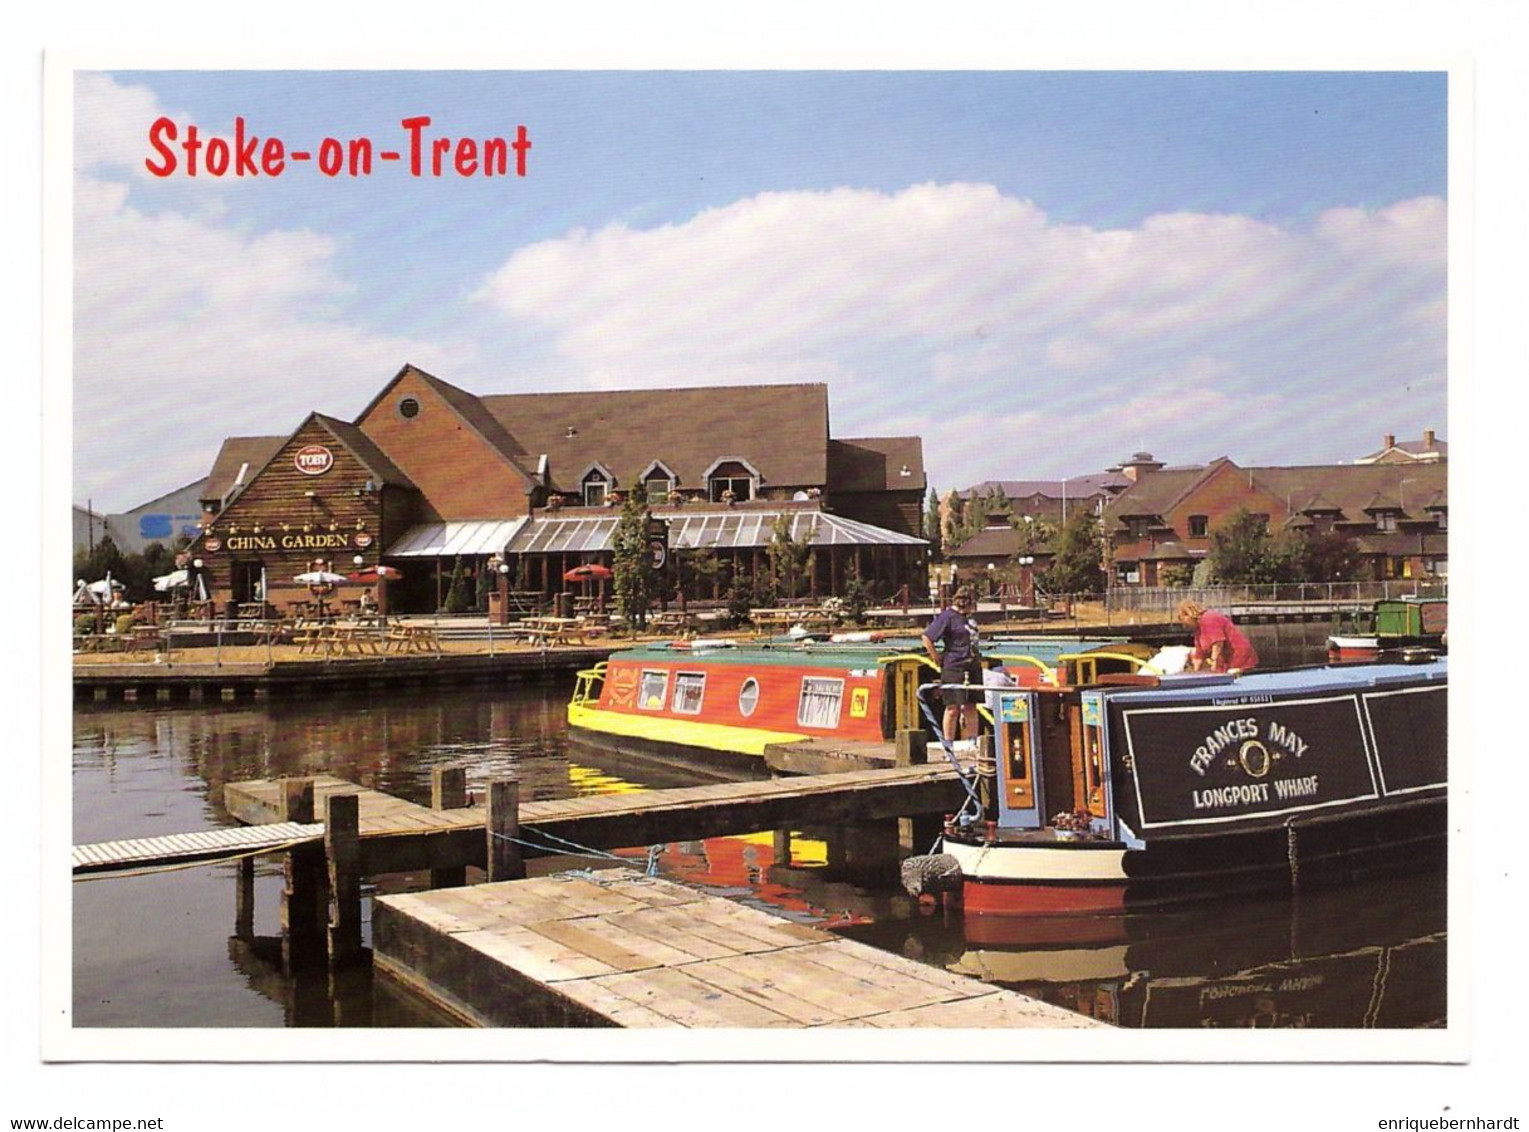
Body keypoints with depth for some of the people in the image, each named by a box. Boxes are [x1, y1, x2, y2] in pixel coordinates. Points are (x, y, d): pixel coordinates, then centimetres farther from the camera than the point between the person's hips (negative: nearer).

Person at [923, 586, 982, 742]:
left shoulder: (969, 616, 13)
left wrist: (977, 657, 17)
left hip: (973, 667, 8)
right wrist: (938, 659, -10)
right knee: (953, 708, -3)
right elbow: (927, 638, -14)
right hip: (953, 669, -7)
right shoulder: (947, 616, -11)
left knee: (971, 707, 10)